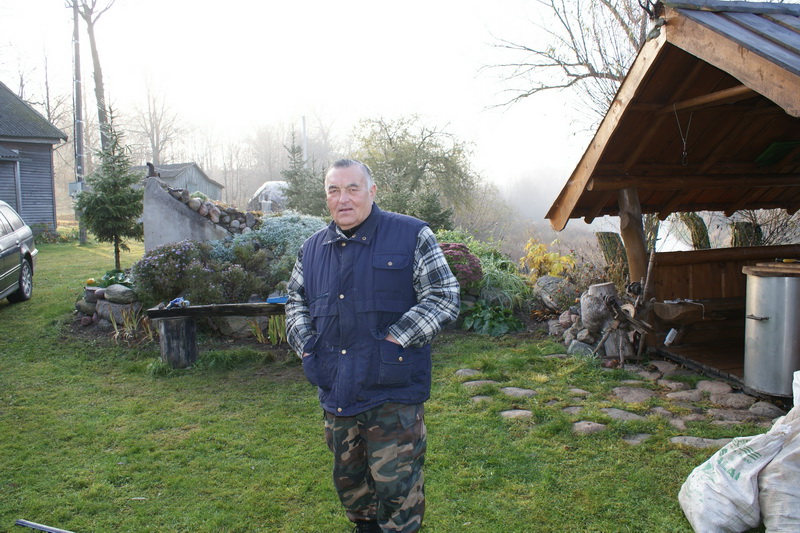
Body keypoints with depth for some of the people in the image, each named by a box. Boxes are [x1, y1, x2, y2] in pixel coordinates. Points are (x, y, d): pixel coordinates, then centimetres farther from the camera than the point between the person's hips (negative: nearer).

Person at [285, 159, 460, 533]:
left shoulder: (411, 235, -5)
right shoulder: (312, 249, 10)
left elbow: (444, 296, -8)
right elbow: (296, 301, 23)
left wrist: (397, 338, -15)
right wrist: (305, 344, 6)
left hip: (392, 393, -5)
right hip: (336, 391, 6)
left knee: (397, 485, 1)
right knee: (348, 478, 21)